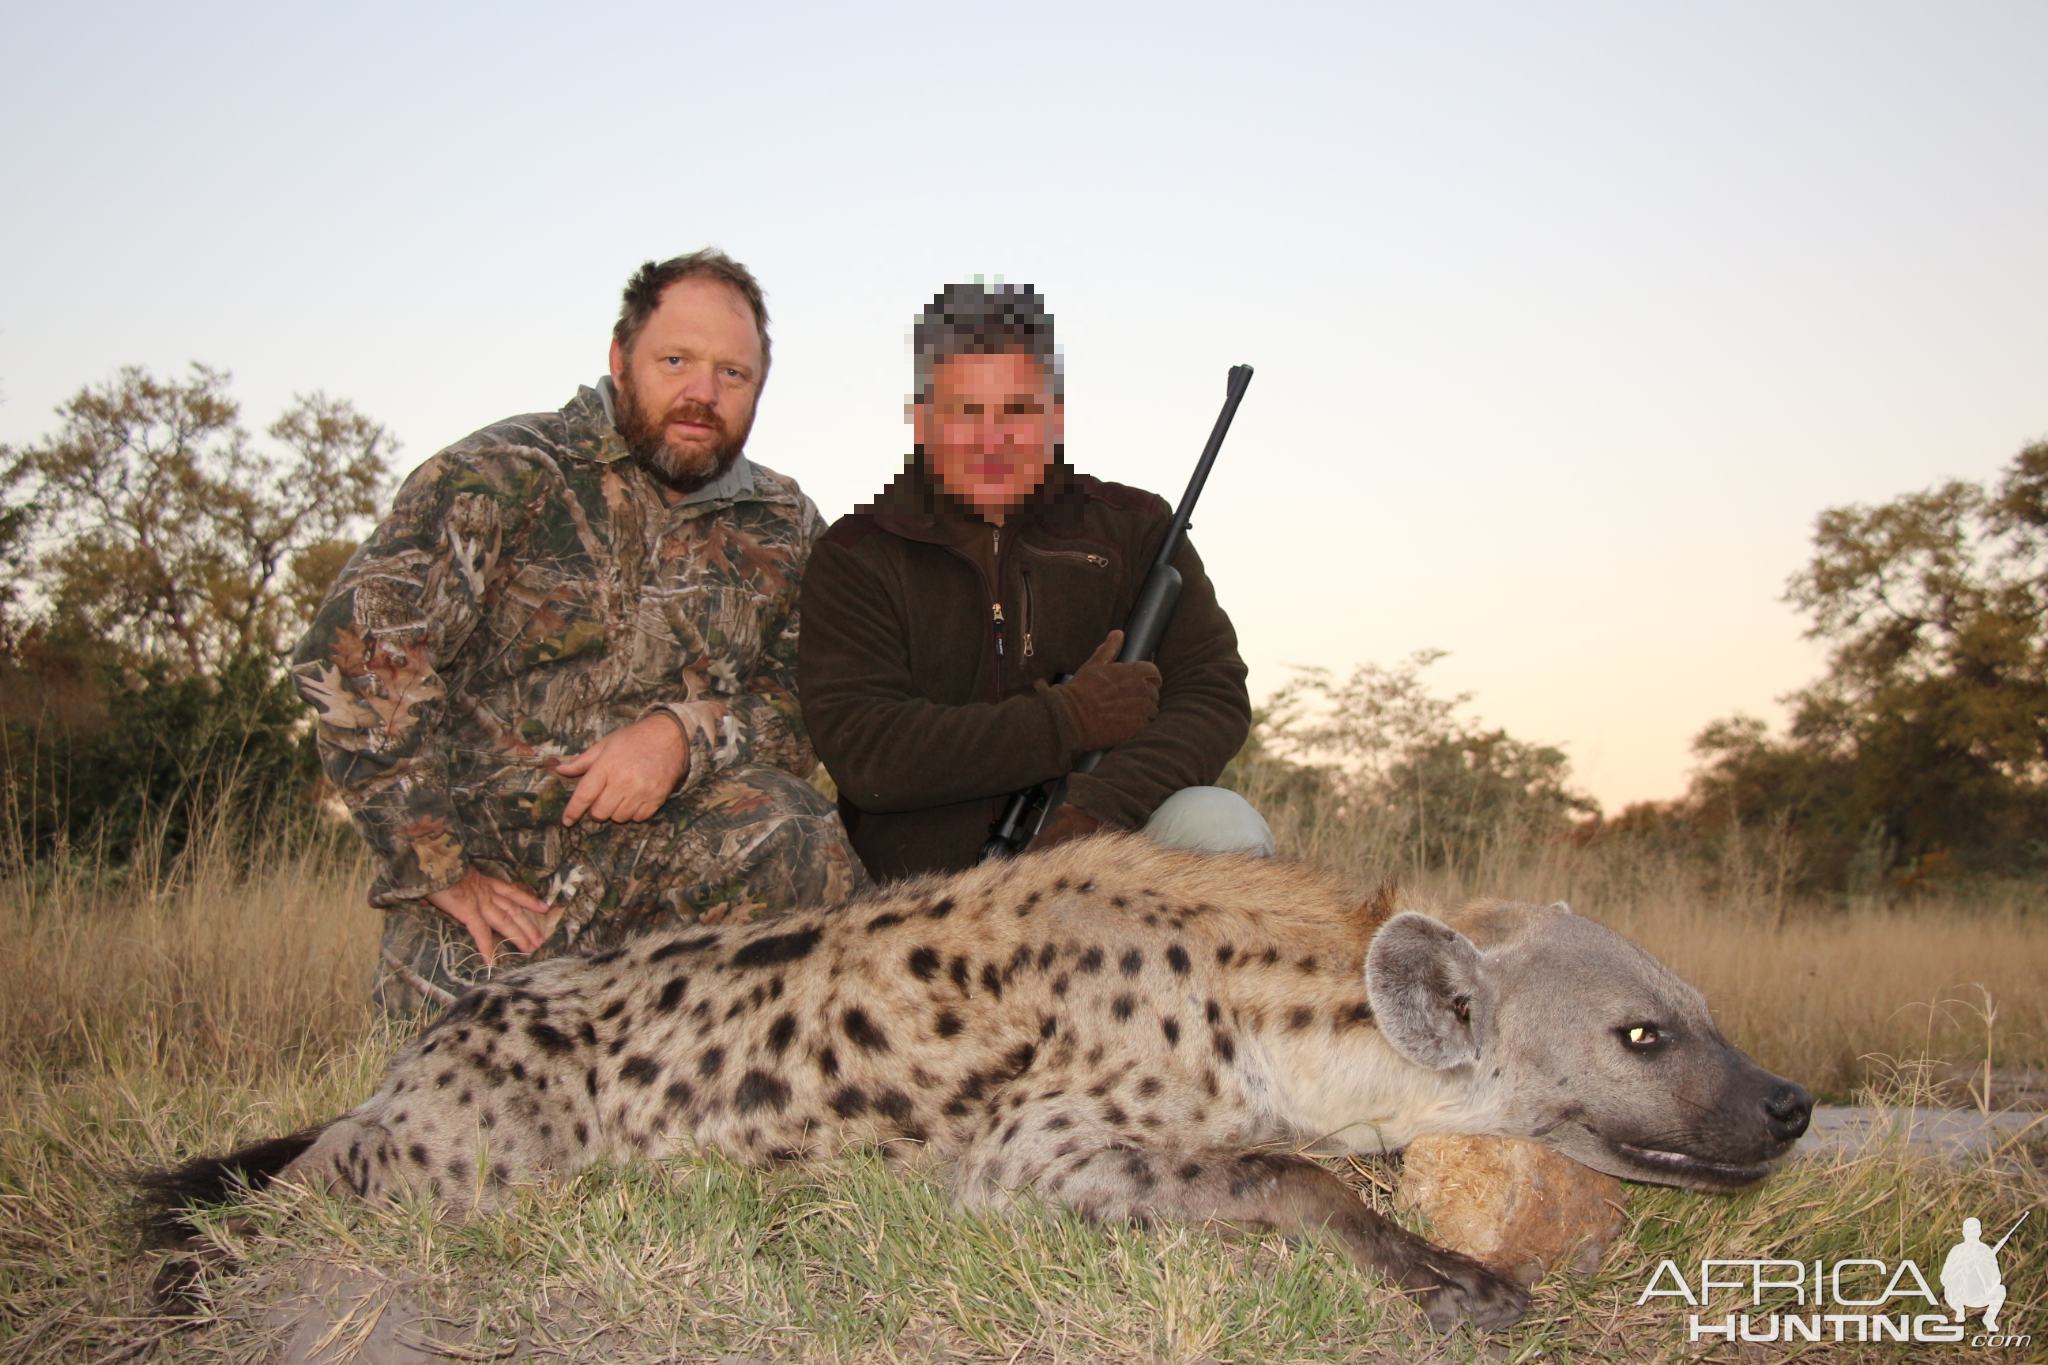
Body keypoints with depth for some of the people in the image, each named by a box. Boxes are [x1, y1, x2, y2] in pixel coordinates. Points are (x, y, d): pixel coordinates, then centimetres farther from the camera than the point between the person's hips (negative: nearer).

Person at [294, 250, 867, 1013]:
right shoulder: (504, 478, -2)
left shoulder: (785, 530, 11)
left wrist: (685, 735, -17)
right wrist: (440, 864, -14)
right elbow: (351, 655, -12)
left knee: (797, 849, -27)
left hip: (681, 842, 2)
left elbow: (814, 707, 4)